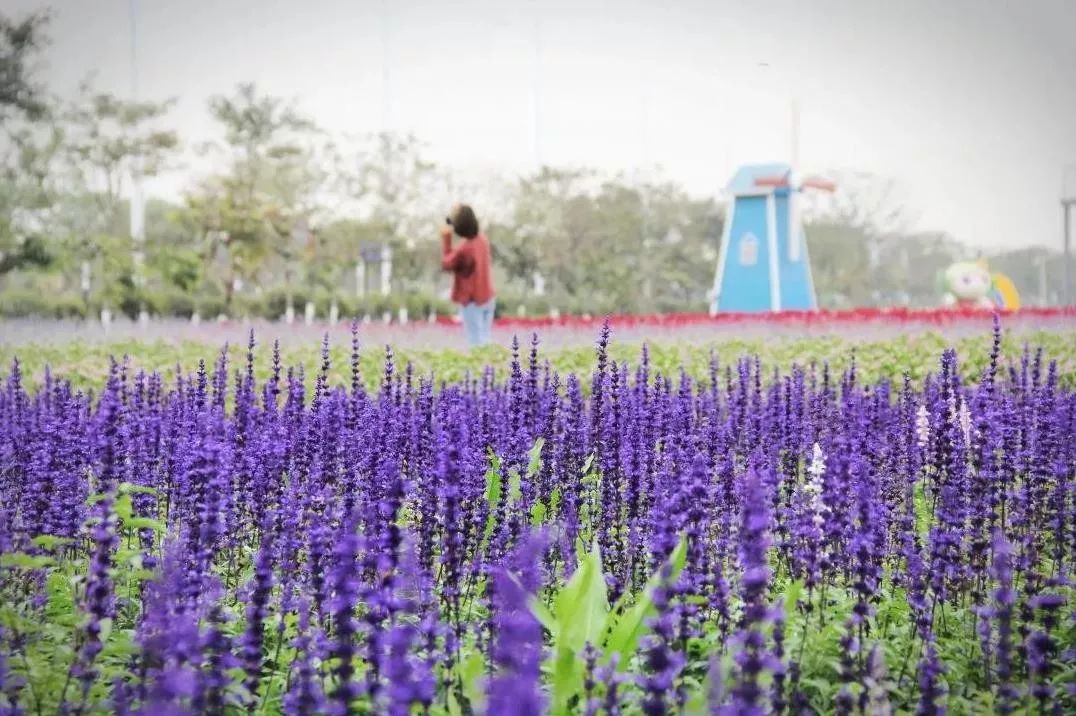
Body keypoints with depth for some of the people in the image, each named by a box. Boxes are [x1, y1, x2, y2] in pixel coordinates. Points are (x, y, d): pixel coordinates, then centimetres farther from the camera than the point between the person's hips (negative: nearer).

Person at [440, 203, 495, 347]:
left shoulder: (463, 248, -26)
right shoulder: (482, 238, -3)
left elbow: (447, 264, -10)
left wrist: (446, 240, -10)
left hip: (472, 300, -8)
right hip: (488, 297, 8)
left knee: (476, 342, 2)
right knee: (485, 340, 18)